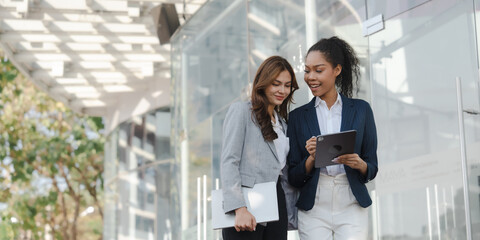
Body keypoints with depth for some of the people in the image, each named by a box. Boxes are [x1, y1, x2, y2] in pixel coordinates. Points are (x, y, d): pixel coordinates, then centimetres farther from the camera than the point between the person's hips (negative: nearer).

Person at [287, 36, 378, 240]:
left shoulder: (360, 109, 7)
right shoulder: (298, 116, 8)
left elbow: (372, 169, 8)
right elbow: (293, 178, 6)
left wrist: (359, 164, -13)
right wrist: (312, 159, -12)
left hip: (351, 207, 0)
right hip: (313, 210, 1)